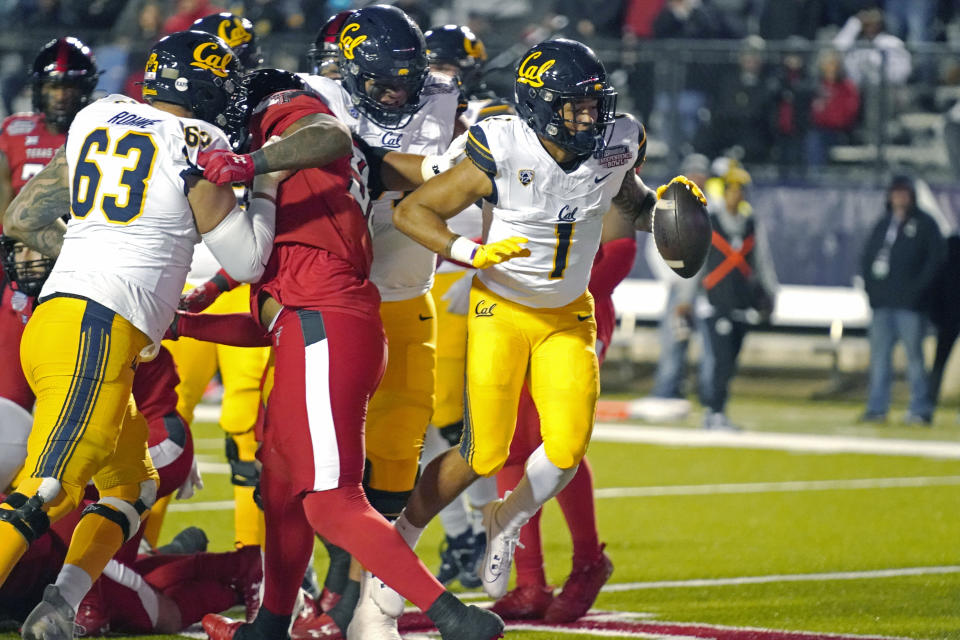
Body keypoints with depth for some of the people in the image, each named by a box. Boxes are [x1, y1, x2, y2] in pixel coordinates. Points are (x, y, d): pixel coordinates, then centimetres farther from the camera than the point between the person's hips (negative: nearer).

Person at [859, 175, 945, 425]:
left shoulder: (924, 224, 0)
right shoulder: (883, 224, 16)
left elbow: (936, 258, -6)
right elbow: (867, 256, 20)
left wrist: (918, 288, -13)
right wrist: (870, 285, 6)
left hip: (910, 305, -6)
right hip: (882, 303, 6)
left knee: (914, 355, -5)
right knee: (879, 355, 6)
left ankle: (921, 409, -2)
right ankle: (876, 407, 9)